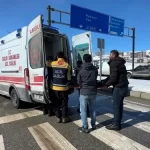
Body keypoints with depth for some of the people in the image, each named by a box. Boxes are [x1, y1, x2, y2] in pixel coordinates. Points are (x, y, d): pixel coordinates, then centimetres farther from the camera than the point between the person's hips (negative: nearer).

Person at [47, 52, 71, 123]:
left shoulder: (52, 64, -1)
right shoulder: (67, 65, -6)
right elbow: (68, 78, -2)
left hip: (54, 87, 2)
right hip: (64, 87, -2)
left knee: (57, 103, 13)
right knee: (64, 103, 10)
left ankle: (58, 117, 21)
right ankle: (64, 117, 19)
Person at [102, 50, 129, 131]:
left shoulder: (114, 63, -15)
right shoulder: (119, 62, 17)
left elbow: (113, 78, -22)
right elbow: (112, 75, 18)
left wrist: (106, 84, -8)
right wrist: (104, 81, 12)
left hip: (119, 87, -10)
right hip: (123, 86, 10)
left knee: (116, 106, -1)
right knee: (119, 105, 15)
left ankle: (116, 124, 10)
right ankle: (117, 122, 26)